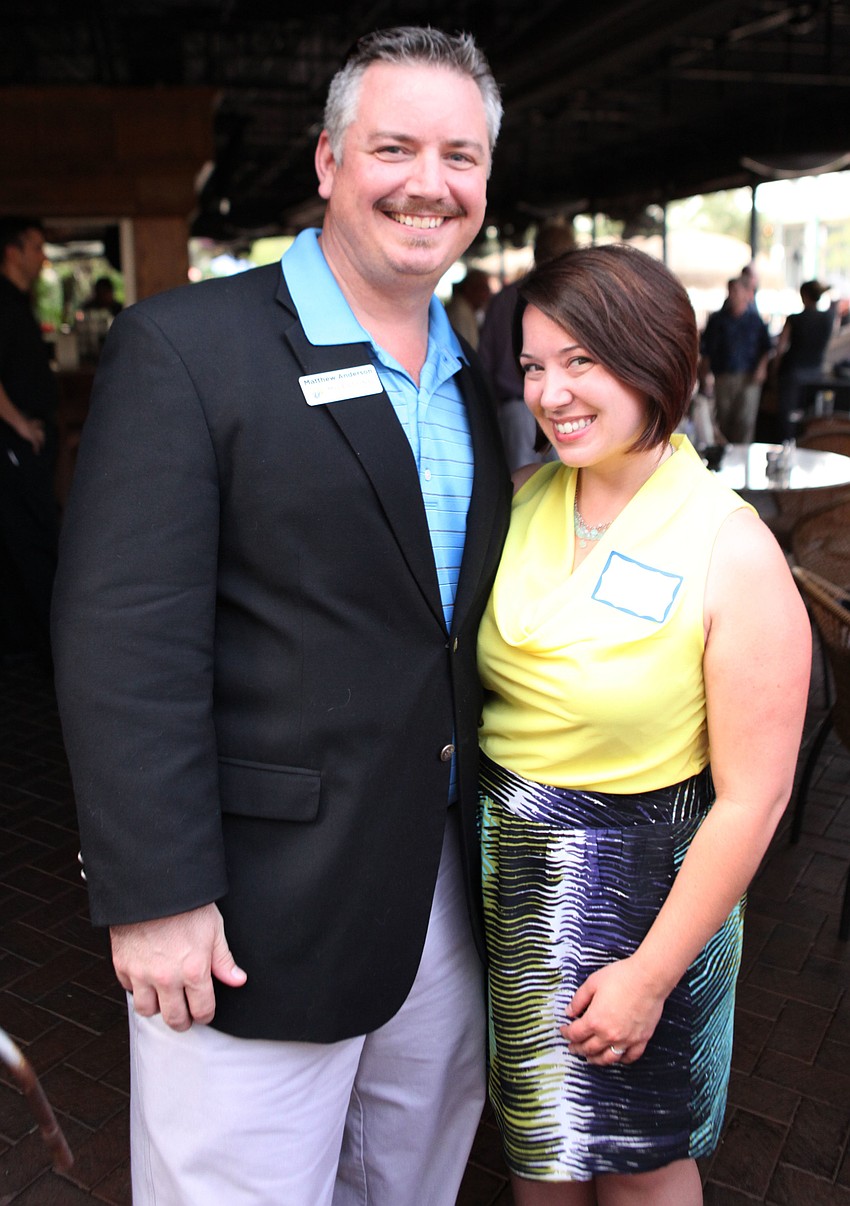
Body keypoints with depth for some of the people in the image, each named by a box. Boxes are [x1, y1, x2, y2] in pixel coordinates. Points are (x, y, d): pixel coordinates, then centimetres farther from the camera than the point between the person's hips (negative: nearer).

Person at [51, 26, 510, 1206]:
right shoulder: (184, 348, -12)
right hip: (256, 908, -6)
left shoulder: (478, 379, 9)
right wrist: (156, 896, -17)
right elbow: (124, 646, -17)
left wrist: (499, 842, 11)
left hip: (446, 889, 7)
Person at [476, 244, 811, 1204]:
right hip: (499, 869, 5)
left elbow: (751, 798, -17)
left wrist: (652, 971, -13)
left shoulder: (731, 551, -19)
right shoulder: (521, 499, -3)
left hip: (633, 881, -4)